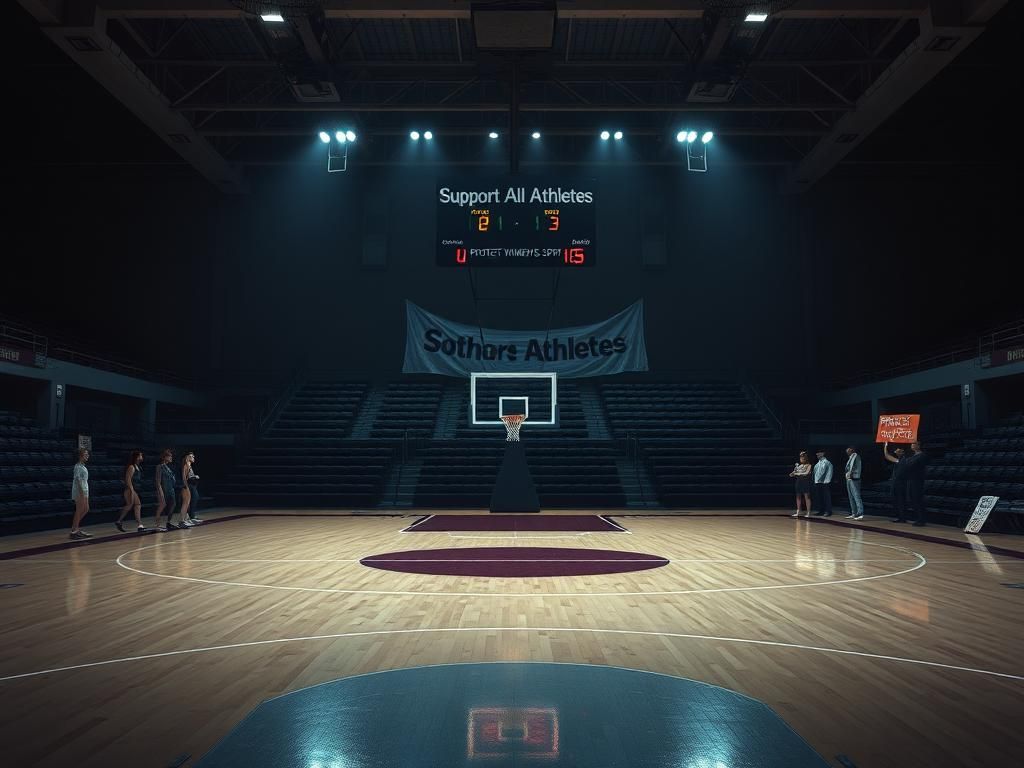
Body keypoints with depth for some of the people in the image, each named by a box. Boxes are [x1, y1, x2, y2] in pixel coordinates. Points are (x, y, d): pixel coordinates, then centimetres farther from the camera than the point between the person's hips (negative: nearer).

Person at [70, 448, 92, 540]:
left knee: (86, 510, 12)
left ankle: (75, 527, 20)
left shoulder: (83, 466, 15)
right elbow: (78, 480, -19)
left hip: (84, 492, 10)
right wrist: (82, 493, -23)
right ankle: (74, 531, 2)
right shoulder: (78, 466, -13)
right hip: (79, 492, -10)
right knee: (79, 511, -4)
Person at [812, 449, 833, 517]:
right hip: (817, 483, 8)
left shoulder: (827, 462, -5)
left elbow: (829, 473, -11)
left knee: (827, 498, -5)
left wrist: (826, 481, -18)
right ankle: (821, 511, 18)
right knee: (819, 498, 11)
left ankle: (828, 511, -3)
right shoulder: (817, 464, 19)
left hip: (825, 483, -8)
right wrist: (815, 481, 13)